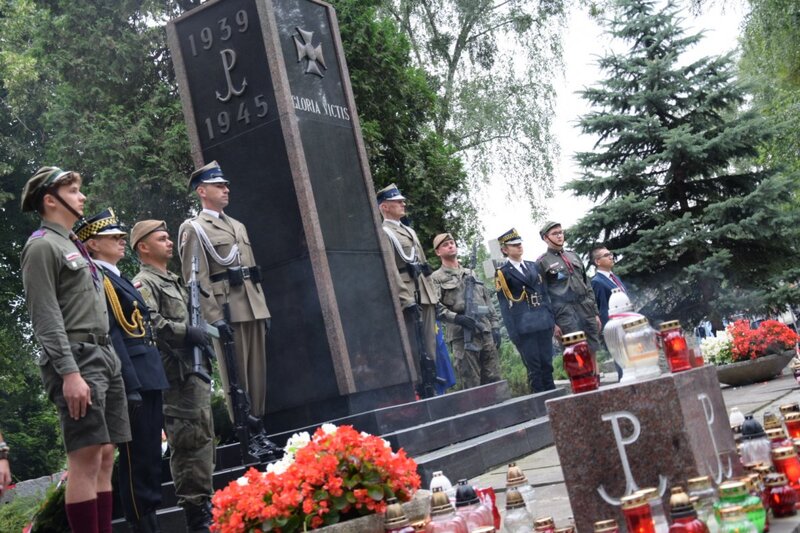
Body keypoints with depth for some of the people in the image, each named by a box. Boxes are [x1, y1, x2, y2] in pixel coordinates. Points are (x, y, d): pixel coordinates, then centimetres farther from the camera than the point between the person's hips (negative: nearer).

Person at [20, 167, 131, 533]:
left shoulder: (73, 245, 22)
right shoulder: (42, 246, -5)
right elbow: (46, 319, -13)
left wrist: (108, 357, 18)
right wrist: (69, 373, -21)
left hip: (104, 357, 9)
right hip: (76, 359, -9)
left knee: (106, 457, 6)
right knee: (86, 457, -11)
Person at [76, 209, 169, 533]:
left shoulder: (117, 278, 20)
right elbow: (111, 336, -17)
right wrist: (130, 386, -22)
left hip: (148, 378, 10)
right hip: (131, 380, -10)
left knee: (152, 455, 13)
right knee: (136, 457, -4)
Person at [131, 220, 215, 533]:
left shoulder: (175, 282, 24)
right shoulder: (143, 283, -6)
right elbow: (147, 321, -21)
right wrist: (186, 331, -21)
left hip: (195, 369, 10)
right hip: (176, 373, -10)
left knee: (203, 436, 12)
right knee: (189, 439, -11)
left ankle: (205, 502, 20)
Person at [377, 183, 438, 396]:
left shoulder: (410, 231, 23)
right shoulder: (383, 234, -4)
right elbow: (390, 271, -14)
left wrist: (433, 295, 18)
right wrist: (407, 300, -20)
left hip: (425, 297, 8)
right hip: (408, 299, -8)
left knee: (431, 345, 6)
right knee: (413, 350, -6)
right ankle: (419, 390, -3)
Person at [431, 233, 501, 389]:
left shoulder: (471, 274, 22)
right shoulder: (436, 278, 3)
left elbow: (487, 301, 21)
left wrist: (495, 326, 11)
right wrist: (457, 318, -23)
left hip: (486, 333, 5)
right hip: (462, 336, -5)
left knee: (494, 381, 5)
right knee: (471, 385, -4)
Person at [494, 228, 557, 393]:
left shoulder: (533, 266, 15)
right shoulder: (502, 273, -2)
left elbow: (545, 294, 17)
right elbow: (505, 304, -4)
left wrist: (553, 319, 10)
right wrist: (513, 332, -9)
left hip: (544, 323, 5)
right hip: (524, 327, -5)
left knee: (547, 366, 8)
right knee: (534, 368, -1)